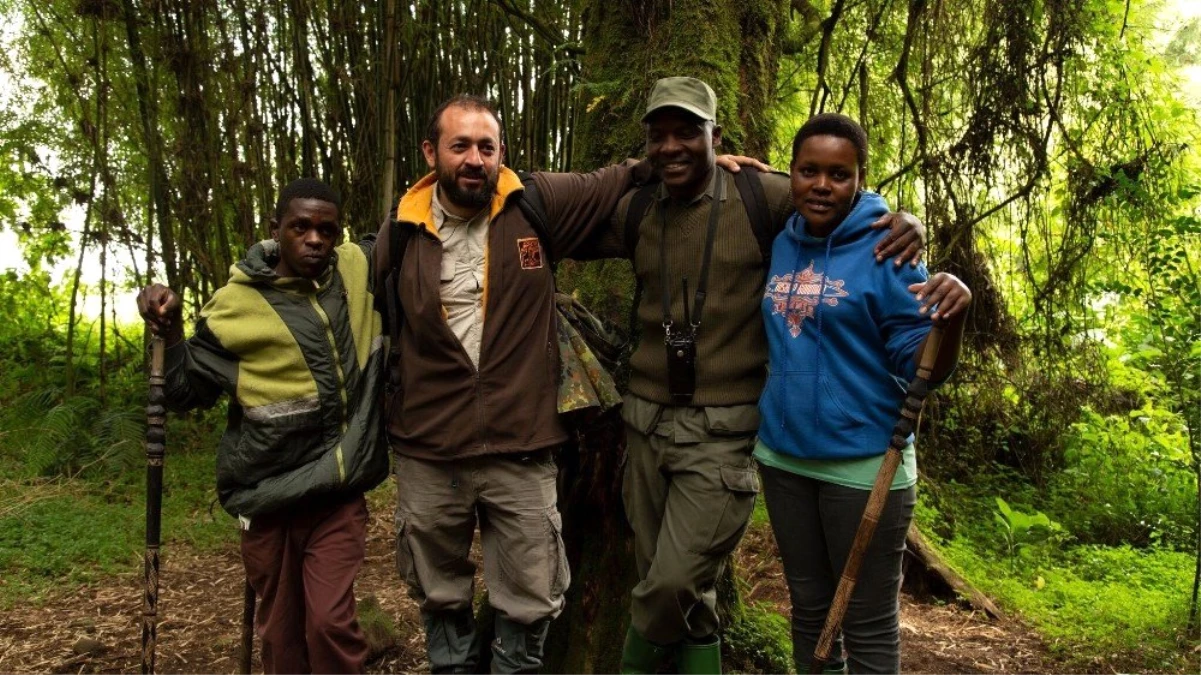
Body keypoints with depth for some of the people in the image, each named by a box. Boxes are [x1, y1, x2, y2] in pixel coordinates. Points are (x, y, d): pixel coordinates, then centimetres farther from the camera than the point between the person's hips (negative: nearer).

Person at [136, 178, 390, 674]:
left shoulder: (359, 270, 0)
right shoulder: (235, 306, -8)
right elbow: (188, 394, -2)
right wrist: (170, 332, -18)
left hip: (340, 492, 1)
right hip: (270, 496, -1)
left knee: (331, 622, -8)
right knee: (281, 630, 12)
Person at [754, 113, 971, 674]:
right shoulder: (780, 245, 4)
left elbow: (920, 366, -11)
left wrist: (952, 320, -33)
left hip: (863, 462, -5)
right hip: (782, 457, 5)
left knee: (868, 625, 8)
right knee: (808, 607, 20)